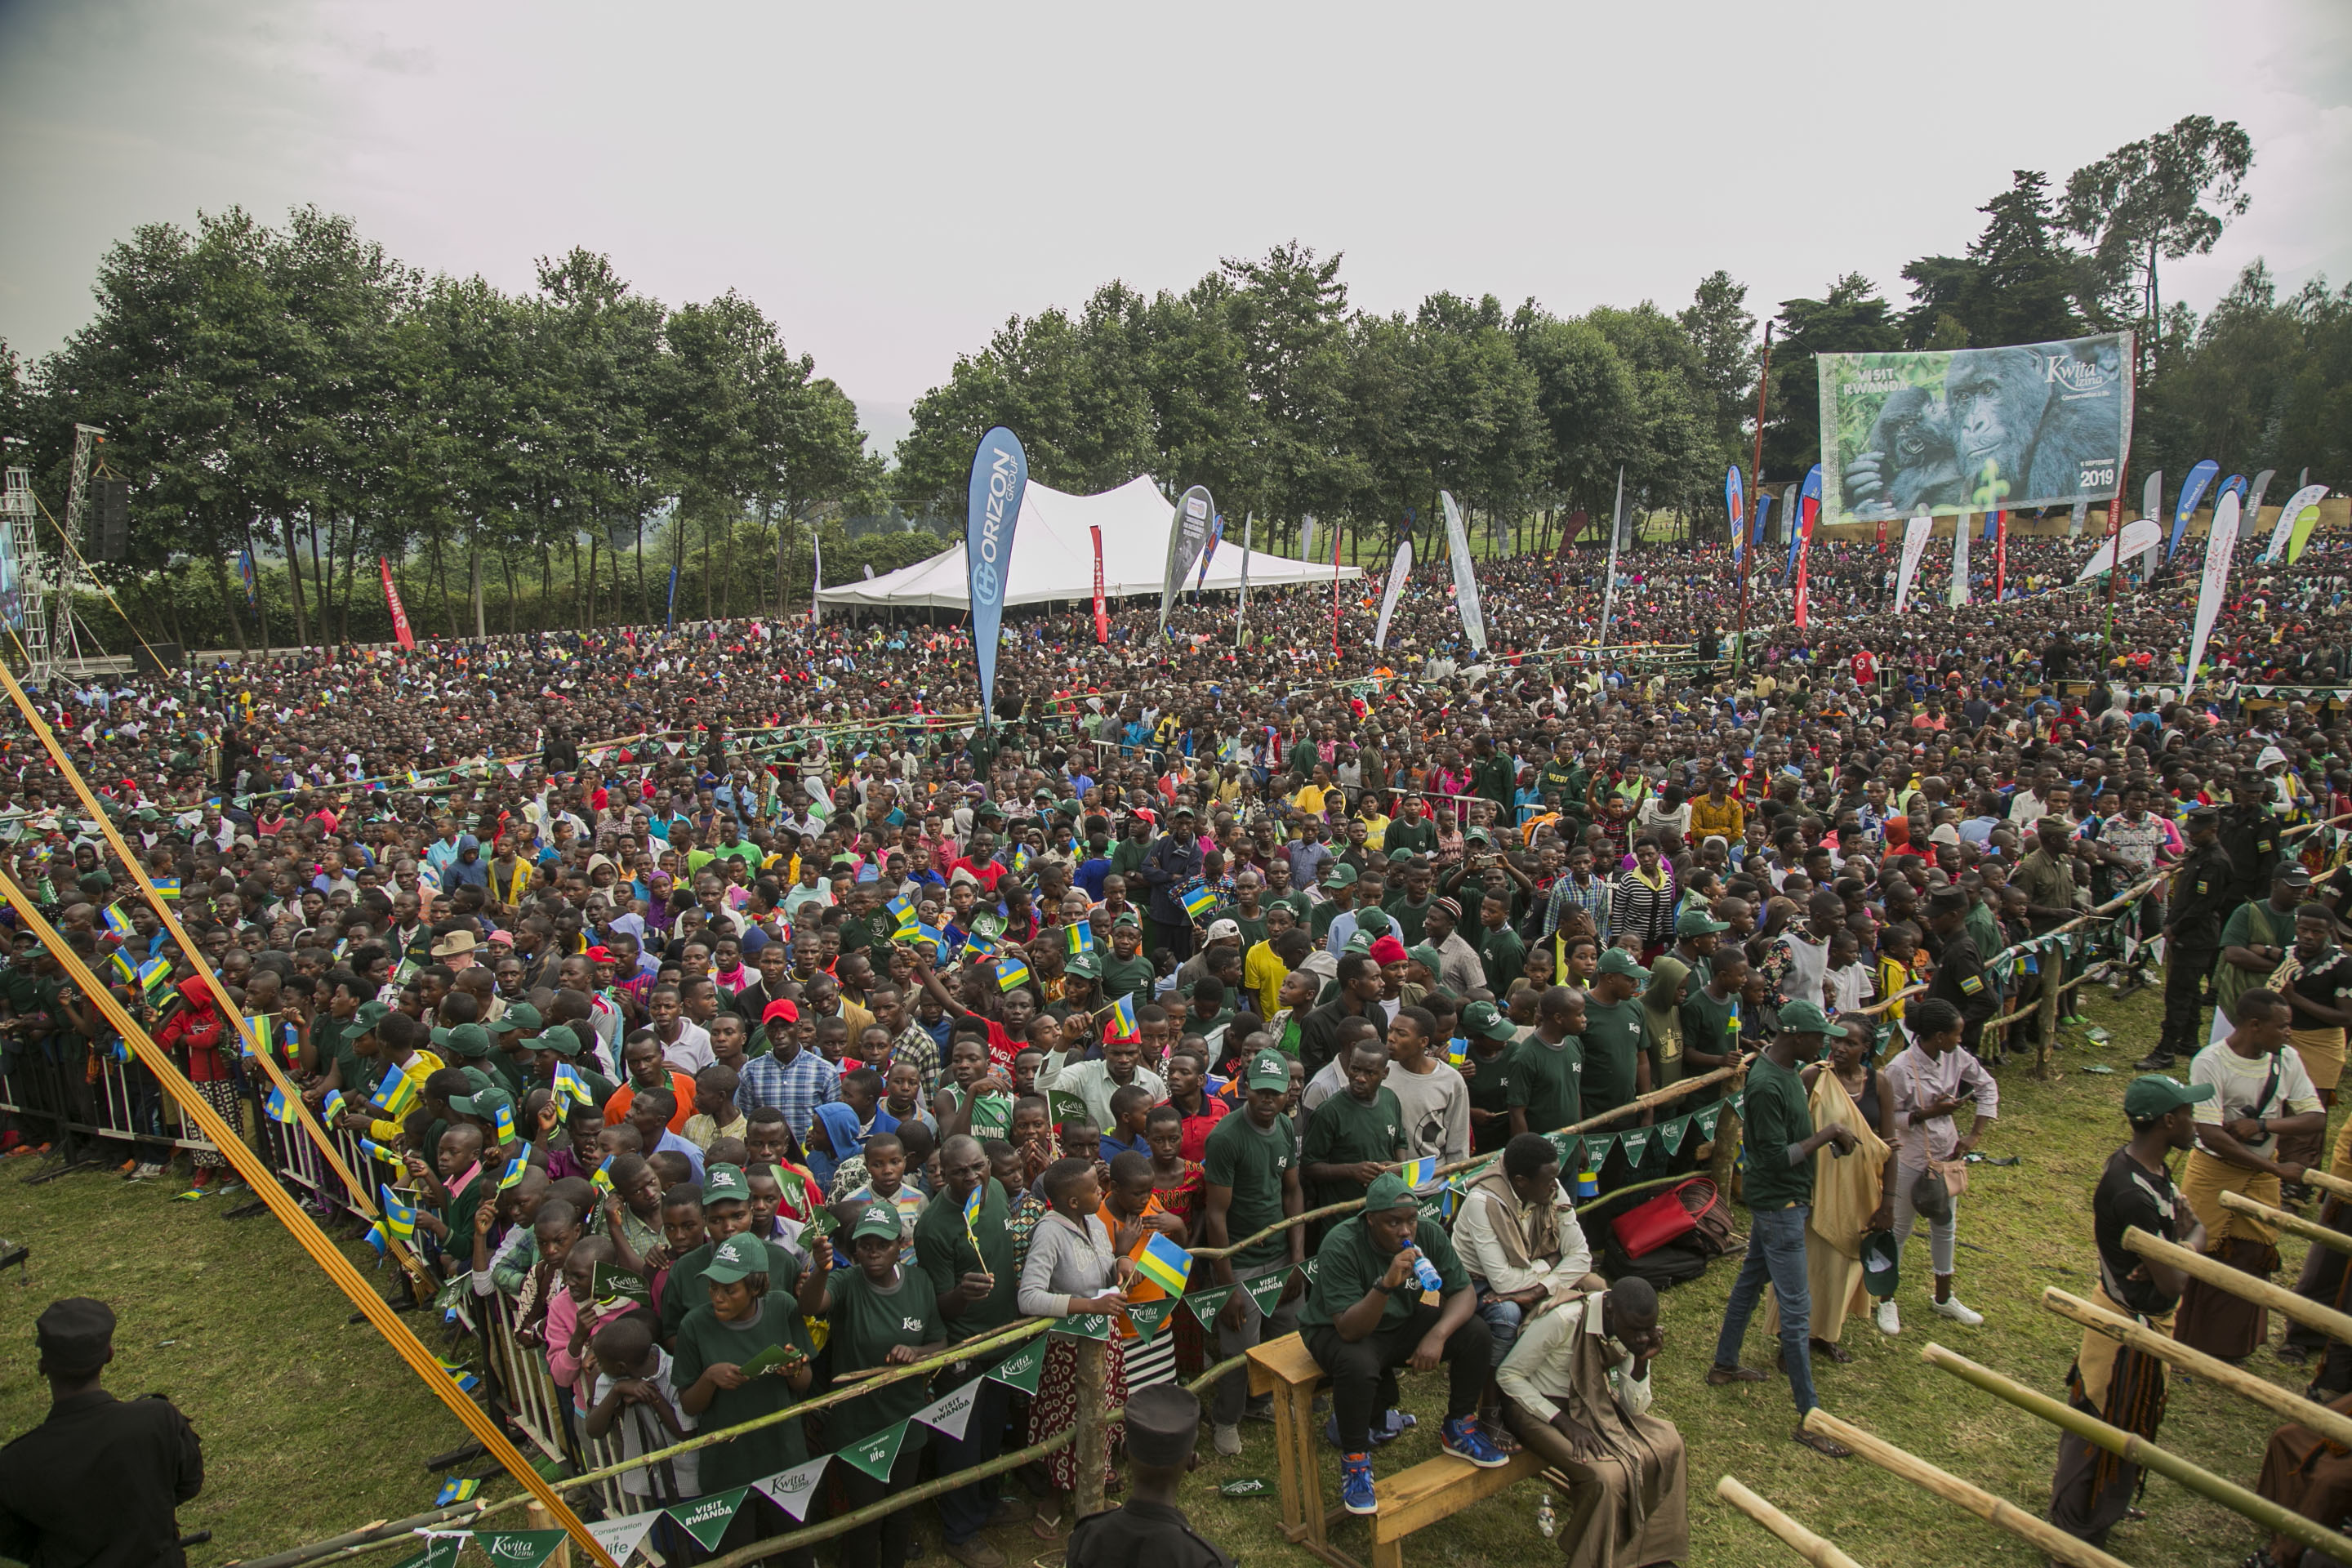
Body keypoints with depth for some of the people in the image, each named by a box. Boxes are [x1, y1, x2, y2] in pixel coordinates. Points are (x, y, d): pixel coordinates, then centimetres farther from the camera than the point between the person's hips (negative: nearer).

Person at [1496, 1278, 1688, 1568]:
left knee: (1667, 1444, -10)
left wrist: (1641, 1360, -23)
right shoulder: (1563, 1321, -30)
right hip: (1538, 1405, -6)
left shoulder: (1635, 1331, -10)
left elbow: (1634, 1409, -6)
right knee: (1606, 1476, -26)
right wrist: (1565, 1423, -26)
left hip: (1590, 1403, 6)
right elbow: (1508, 1375, -21)